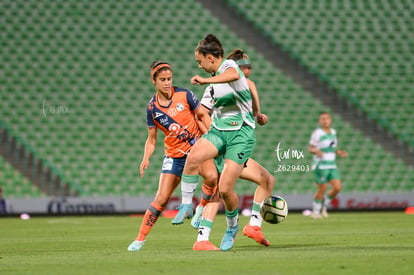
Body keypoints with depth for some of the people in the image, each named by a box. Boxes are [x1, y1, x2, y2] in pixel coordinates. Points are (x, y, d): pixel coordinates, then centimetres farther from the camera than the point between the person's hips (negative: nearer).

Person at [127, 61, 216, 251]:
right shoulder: (152, 108, 0)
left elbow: (203, 116, 3)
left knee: (212, 176, -32)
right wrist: (146, 159, -10)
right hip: (174, 155, 1)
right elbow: (151, 139, 6)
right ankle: (140, 239, 7)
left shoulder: (184, 94, -6)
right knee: (161, 199, -4)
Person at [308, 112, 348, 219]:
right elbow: (310, 148, -8)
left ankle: (324, 206, 17)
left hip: (332, 165, 6)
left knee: (337, 188, -4)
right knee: (322, 189, -4)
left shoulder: (333, 132, 11)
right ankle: (315, 211, 16)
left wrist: (339, 152, 8)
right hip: (320, 165, -6)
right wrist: (316, 151, -28)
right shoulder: (317, 133, -10)